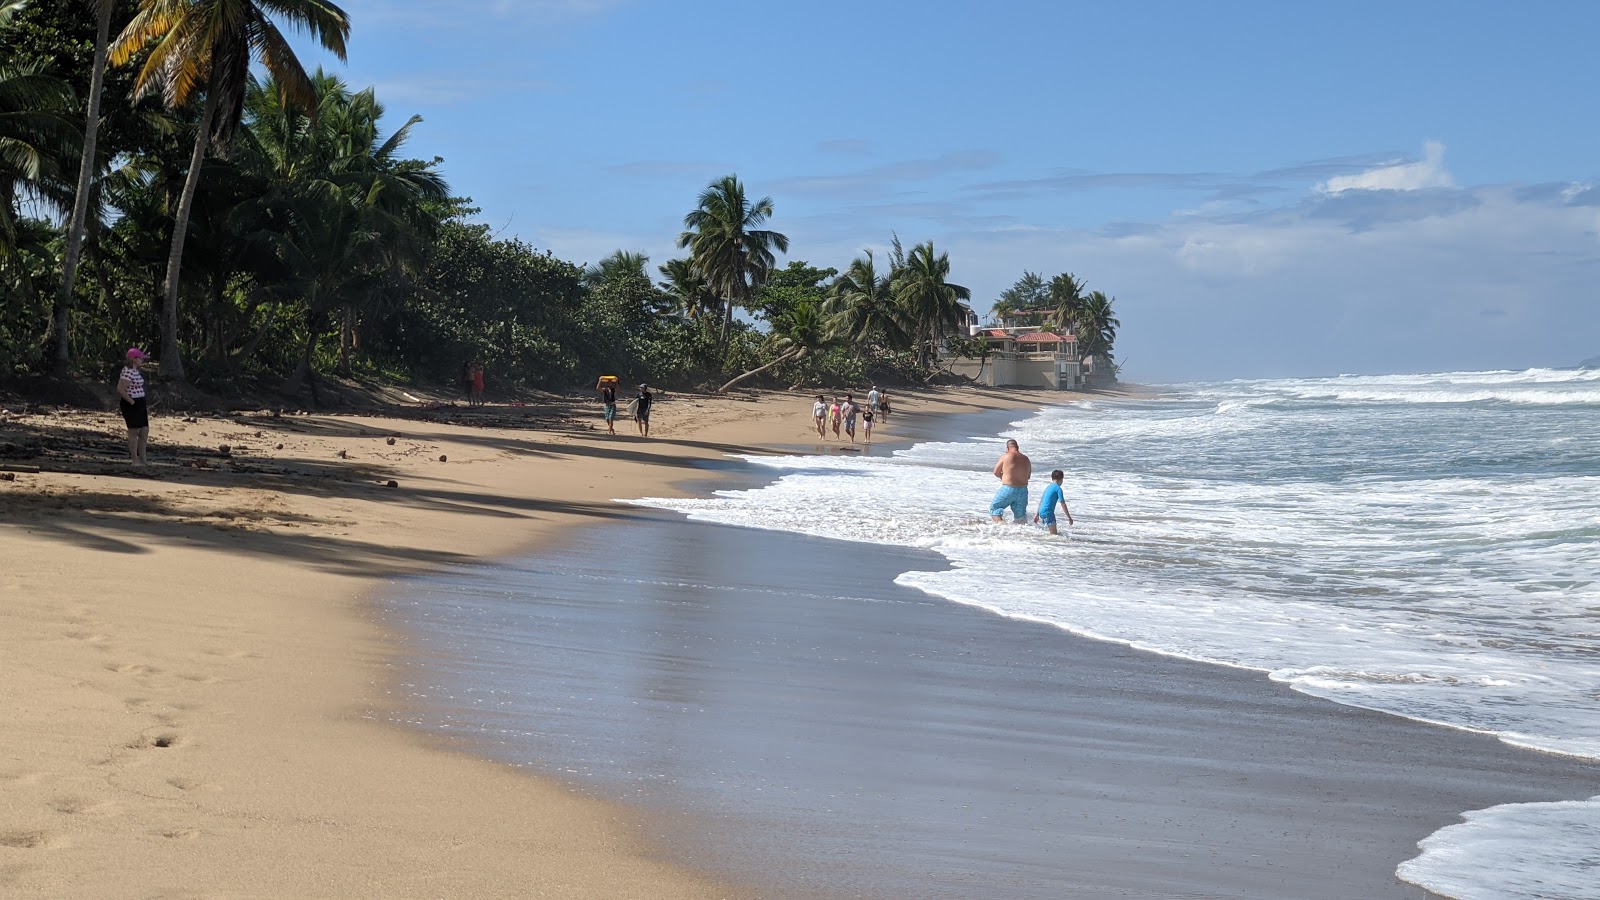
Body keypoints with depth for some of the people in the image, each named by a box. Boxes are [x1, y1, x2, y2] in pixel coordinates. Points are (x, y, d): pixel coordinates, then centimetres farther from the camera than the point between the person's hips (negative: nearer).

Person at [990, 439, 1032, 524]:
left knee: (994, 507, 9)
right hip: (1023, 490, 4)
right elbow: (1028, 476, 17)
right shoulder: (1026, 459, 6)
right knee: (1020, 515, 16)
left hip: (1008, 489, -4)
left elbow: (996, 472, 1)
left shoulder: (1005, 457, -8)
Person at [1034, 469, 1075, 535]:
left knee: (1053, 533, 18)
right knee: (1054, 534, -9)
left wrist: (1037, 514, 32)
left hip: (1041, 512, 9)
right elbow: (1063, 504, -10)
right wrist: (1069, 517, -7)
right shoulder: (1058, 488, -7)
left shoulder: (1048, 487, 17)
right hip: (1048, 512, -9)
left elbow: (1041, 501, 24)